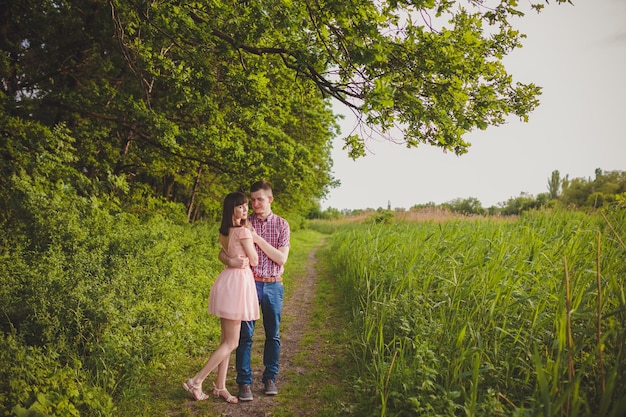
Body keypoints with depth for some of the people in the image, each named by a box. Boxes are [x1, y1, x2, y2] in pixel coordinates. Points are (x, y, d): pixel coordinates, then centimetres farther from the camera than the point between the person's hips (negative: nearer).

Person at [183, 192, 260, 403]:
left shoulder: (225, 232, 10)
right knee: (231, 343, 0)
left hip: (228, 280, 9)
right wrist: (251, 234, 4)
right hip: (237, 282, -9)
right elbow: (254, 261, -6)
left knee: (226, 340, 14)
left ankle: (220, 386, 20)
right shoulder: (244, 231, -15)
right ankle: (196, 381, 0)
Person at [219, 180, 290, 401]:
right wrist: (230, 260, -25)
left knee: (273, 334, 10)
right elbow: (222, 252, -1)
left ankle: (270, 378, 25)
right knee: (245, 334, 0)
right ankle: (244, 383, 10)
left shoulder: (281, 224, 1)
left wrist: (258, 239, -16)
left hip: (273, 285, 1)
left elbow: (282, 258, -8)